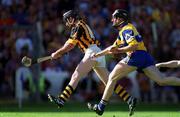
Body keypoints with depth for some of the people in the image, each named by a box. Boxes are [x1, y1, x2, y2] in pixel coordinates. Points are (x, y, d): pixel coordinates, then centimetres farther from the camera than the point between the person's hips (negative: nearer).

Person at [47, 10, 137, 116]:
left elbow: (70, 45, -7)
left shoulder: (78, 26, -3)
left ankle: (62, 99, -25)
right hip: (99, 55, 10)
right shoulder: (82, 26, 26)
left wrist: (57, 53, 1)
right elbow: (71, 45, 27)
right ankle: (130, 100, -1)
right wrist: (60, 53, 15)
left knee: (76, 76, -15)